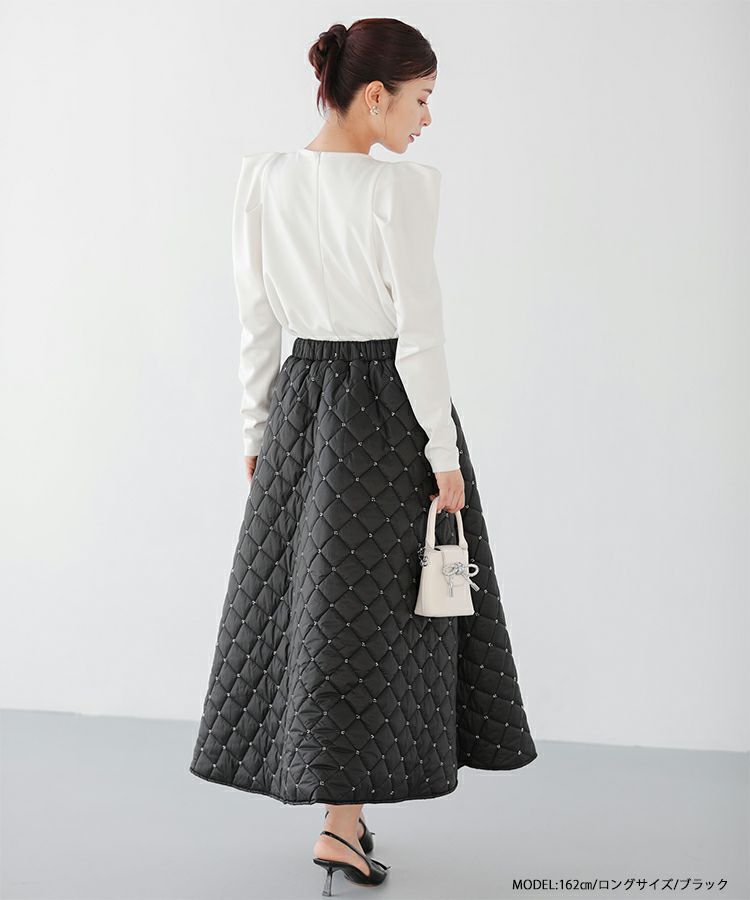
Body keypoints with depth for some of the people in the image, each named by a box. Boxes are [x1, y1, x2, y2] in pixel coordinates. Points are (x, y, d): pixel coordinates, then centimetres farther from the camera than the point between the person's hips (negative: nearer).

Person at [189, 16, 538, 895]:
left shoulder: (263, 178, 1)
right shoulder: (401, 188, -16)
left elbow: (257, 322, 5)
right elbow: (419, 333, -16)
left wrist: (258, 428, 13)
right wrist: (444, 452, -9)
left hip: (302, 399, 5)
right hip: (390, 404, -5)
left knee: (298, 590, 15)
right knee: (368, 603, 3)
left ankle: (339, 798, 27)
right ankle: (341, 821, 8)